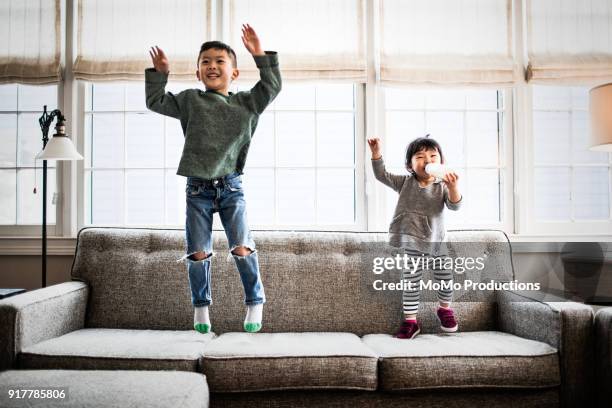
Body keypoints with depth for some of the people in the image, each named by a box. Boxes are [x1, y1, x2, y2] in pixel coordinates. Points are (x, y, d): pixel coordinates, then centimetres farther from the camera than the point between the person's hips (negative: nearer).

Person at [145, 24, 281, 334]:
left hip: (231, 187, 0)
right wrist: (159, 73, 7)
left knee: (242, 248, -7)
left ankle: (255, 302, 13)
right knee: (198, 253, 3)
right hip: (198, 189, 1)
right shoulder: (189, 100, 8)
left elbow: (272, 86, 2)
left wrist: (260, 55, -5)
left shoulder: (246, 103, 7)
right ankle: (201, 307, 21)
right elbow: (155, 102, 15)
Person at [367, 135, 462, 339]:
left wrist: (452, 187, -33)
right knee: (411, 282, 1)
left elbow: (454, 205, -15)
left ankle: (445, 309, 39)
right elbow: (382, 175, -4)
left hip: (437, 241, 1)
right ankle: (410, 321, 15)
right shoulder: (405, 182, 1)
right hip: (411, 243, -1)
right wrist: (376, 153, -17)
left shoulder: (442, 186, -1)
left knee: (445, 278, 10)